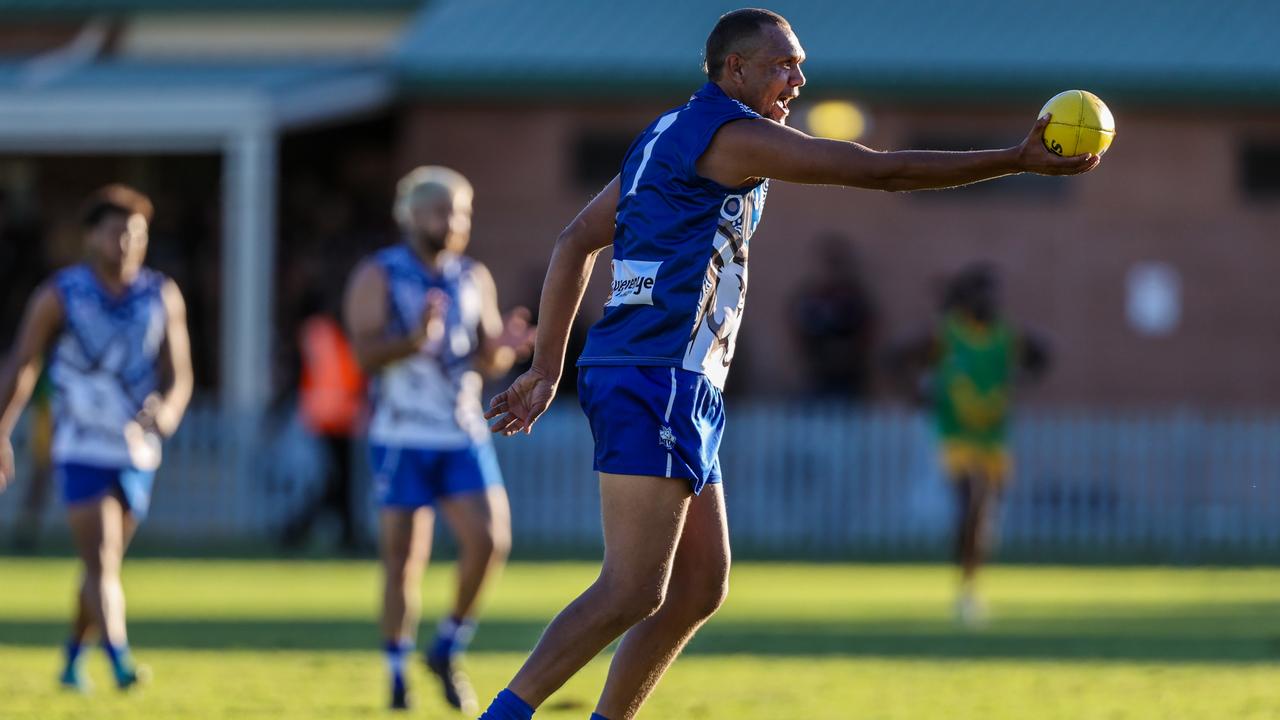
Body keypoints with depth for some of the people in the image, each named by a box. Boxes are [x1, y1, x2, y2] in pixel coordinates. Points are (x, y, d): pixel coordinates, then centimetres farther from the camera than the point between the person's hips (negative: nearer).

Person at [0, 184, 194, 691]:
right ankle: (120, 661, -28)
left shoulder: (163, 298, 3)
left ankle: (73, 659, 31)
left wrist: (168, 411, -22)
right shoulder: (59, 296, -5)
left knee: (103, 565, 14)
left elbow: (179, 375, 0)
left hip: (137, 453, 4)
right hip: (81, 452, -4)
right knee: (102, 562, -16)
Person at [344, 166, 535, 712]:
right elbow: (365, 355, -15)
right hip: (401, 436, -4)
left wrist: (507, 346, -12)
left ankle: (447, 651, 9)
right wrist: (415, 340, -33)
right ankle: (397, 677, 9)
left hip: (463, 435, 4)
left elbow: (488, 361, 11)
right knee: (404, 558, -2)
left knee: (489, 541, -11)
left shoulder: (474, 279, 10)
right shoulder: (378, 278, -5)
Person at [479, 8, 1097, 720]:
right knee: (632, 592, -15)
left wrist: (548, 366, 22)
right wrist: (1018, 160, -9)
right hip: (657, 383, -10)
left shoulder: (667, 136, 20)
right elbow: (882, 171, -12)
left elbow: (576, 242, 22)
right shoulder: (730, 134, -9)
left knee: (702, 585, 10)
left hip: (683, 392, 10)